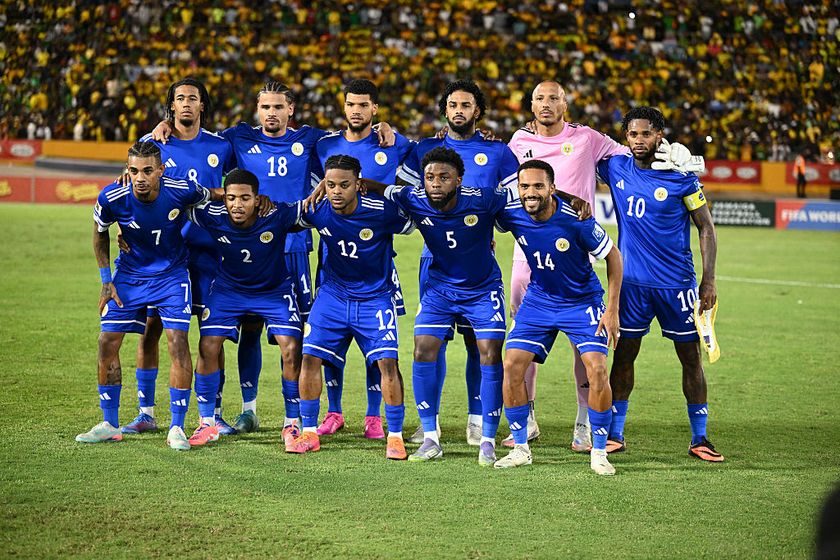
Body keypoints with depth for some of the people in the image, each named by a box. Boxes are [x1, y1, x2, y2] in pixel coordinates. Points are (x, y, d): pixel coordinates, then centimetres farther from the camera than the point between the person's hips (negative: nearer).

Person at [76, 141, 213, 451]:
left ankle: (177, 428, -5)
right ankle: (109, 425, 13)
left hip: (171, 276, -2)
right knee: (107, 342, -2)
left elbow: (214, 196, 0)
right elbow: (100, 233, 1)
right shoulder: (111, 198, -21)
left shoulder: (182, 192, -25)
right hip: (129, 275, 2)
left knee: (178, 342, -14)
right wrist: (106, 280, -1)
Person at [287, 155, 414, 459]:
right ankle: (309, 432, 9)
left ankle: (395, 436, -2)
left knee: (387, 361, -14)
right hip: (332, 295, 3)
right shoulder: (316, 211, -14)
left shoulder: (382, 211, -22)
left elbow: (416, 226, -5)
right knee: (310, 357, -4)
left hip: (375, 297, -3)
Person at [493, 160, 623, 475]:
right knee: (512, 366, -8)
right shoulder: (511, 215, -17)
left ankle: (599, 452, -3)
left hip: (582, 301, -3)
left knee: (597, 369, -18)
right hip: (538, 300, 4)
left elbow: (613, 256, -12)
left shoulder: (575, 220, -26)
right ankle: (520, 448, 6)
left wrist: (613, 309, -13)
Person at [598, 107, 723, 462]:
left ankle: (699, 439, 11)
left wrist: (709, 280, -8)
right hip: (632, 282, 2)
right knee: (623, 355, 5)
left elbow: (706, 227, -2)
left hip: (677, 283, -2)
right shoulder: (615, 168, 1)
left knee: (691, 358, 3)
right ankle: (615, 434, 15)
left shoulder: (681, 176, -8)